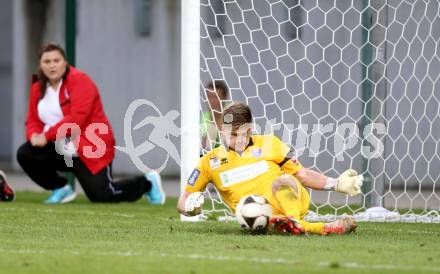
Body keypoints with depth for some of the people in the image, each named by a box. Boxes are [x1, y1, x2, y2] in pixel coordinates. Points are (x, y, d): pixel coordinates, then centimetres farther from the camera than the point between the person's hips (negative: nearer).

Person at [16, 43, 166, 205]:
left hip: (90, 151, -6)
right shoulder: (38, 88, 7)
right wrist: (34, 135, -15)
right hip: (59, 151, 6)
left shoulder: (79, 81, -15)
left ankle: (147, 183, 16)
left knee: (102, 196, -14)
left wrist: (47, 135, -26)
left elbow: (76, 118, -25)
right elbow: (33, 120, 9)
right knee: (25, 154, -12)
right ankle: (61, 189, 7)